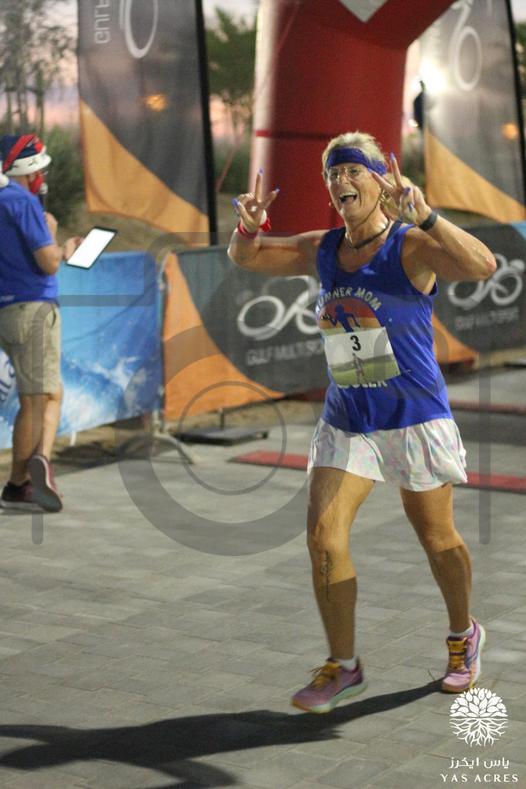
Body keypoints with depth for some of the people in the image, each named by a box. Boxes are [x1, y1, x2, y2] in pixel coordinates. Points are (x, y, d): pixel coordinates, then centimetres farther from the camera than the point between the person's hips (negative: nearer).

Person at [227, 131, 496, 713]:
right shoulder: (322, 250, 5)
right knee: (323, 538, -8)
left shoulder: (411, 246, -13)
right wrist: (248, 227, -7)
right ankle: (343, 667, 6)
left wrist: (424, 217, -41)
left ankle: (463, 636, 37)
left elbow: (483, 267, -31)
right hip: (344, 421, 5)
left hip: (415, 420, -4)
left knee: (437, 539, 11)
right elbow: (246, 258, 16)